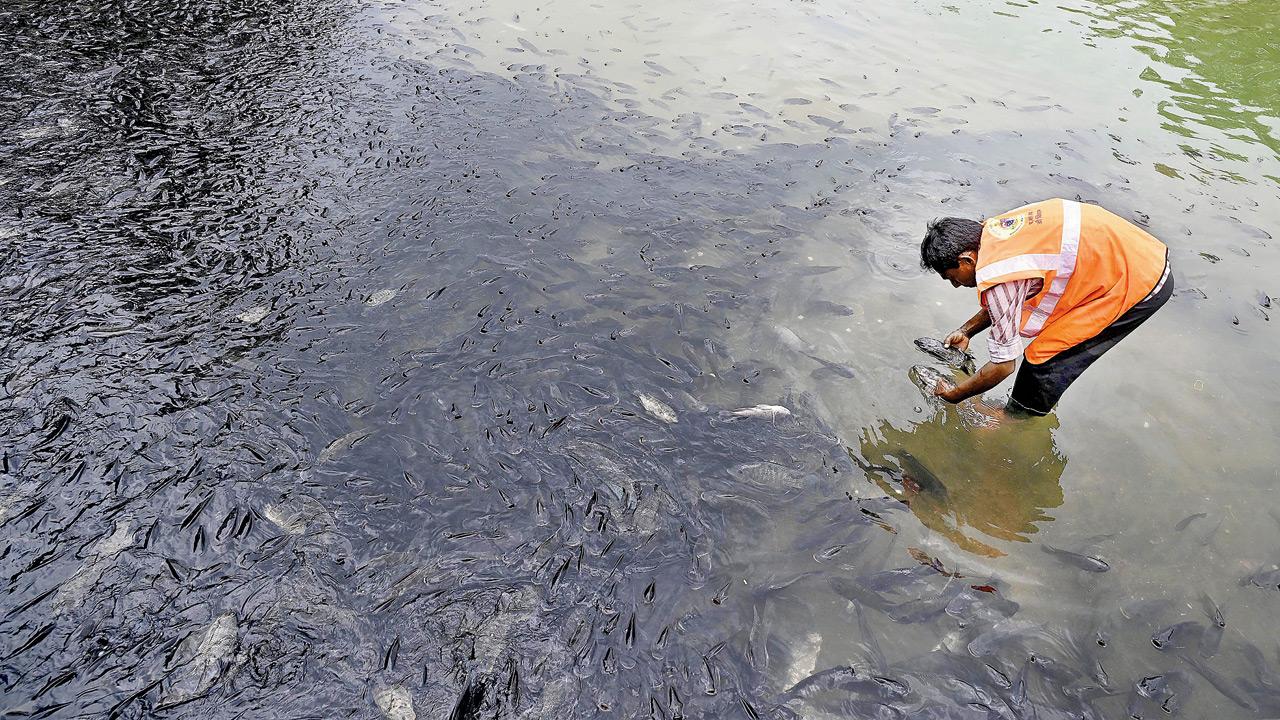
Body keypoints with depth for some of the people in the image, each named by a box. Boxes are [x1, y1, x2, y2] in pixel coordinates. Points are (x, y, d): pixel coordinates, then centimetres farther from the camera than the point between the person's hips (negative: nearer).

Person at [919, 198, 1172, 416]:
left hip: (1141, 283, -9)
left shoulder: (996, 276, -26)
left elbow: (1003, 365, -13)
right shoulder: (992, 229, -1)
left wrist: (954, 394, 0)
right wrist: (966, 331, 20)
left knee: (1046, 357, -2)